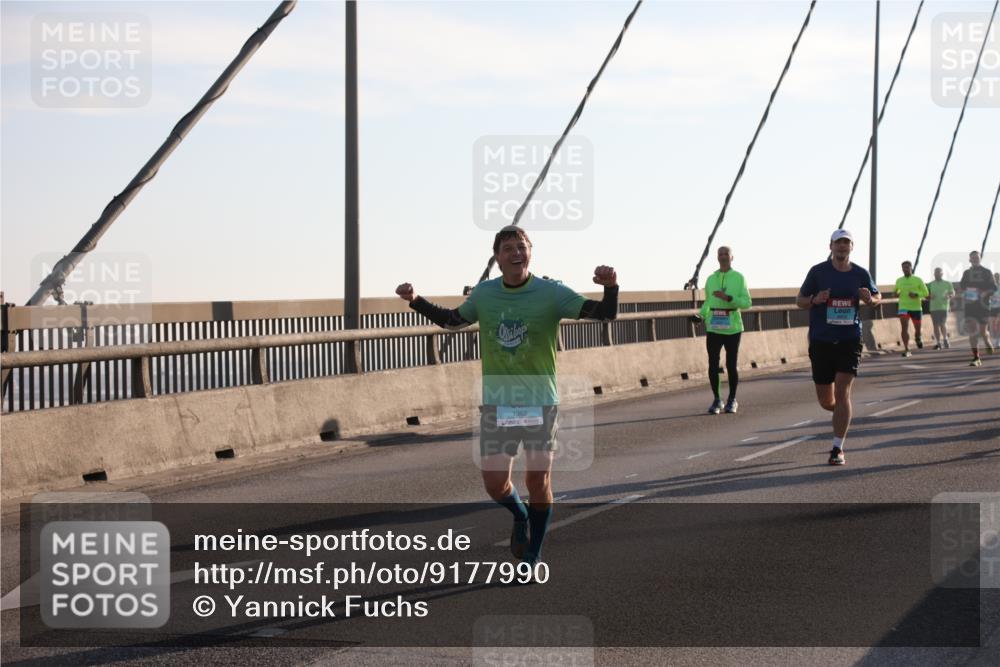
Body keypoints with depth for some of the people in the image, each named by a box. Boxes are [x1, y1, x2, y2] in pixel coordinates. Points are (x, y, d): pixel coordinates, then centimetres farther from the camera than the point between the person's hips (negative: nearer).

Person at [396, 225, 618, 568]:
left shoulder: (551, 293, -8)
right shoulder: (484, 294, 1)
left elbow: (605, 313, -13)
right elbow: (453, 320, 20)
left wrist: (610, 288, -34)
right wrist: (416, 301, 9)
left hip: (540, 401, -2)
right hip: (496, 402, 2)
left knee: (538, 479, -2)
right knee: (494, 482, -2)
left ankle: (532, 556, 18)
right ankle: (520, 516, 34)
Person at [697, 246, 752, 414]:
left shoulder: (739, 278, 0)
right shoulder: (711, 279, 9)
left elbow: (747, 303, -6)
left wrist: (728, 298, -18)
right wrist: (701, 316, 5)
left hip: (732, 328, -2)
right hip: (713, 328, 2)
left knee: (731, 366, 2)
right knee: (713, 365, -2)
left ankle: (732, 401, 17)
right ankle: (716, 400, 11)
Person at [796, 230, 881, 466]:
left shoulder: (861, 274, 4)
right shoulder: (818, 272, -1)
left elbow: (877, 296, 19)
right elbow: (800, 301, 5)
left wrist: (870, 299, -5)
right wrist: (815, 300, -17)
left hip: (849, 340, 0)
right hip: (821, 341, 0)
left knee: (842, 393, -13)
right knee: (826, 401, 6)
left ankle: (838, 449, -8)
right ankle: (842, 412, 43)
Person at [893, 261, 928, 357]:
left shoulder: (918, 280, 1)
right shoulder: (899, 280, 8)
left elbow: (925, 292, 1)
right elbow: (896, 292, 23)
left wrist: (916, 294, -17)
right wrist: (896, 294, -1)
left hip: (916, 307, -1)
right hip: (903, 307, 1)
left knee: (917, 328, 9)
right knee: (904, 328, -15)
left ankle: (917, 338, 45)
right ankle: (906, 350, -16)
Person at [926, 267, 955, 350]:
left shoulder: (947, 283, 8)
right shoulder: (930, 284, 12)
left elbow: (953, 293, 7)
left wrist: (949, 296, -16)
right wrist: (930, 296, -10)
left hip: (943, 306, -2)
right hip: (933, 307, 2)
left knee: (943, 324, -14)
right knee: (936, 325, 2)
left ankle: (945, 339, 7)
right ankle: (938, 343, 8)